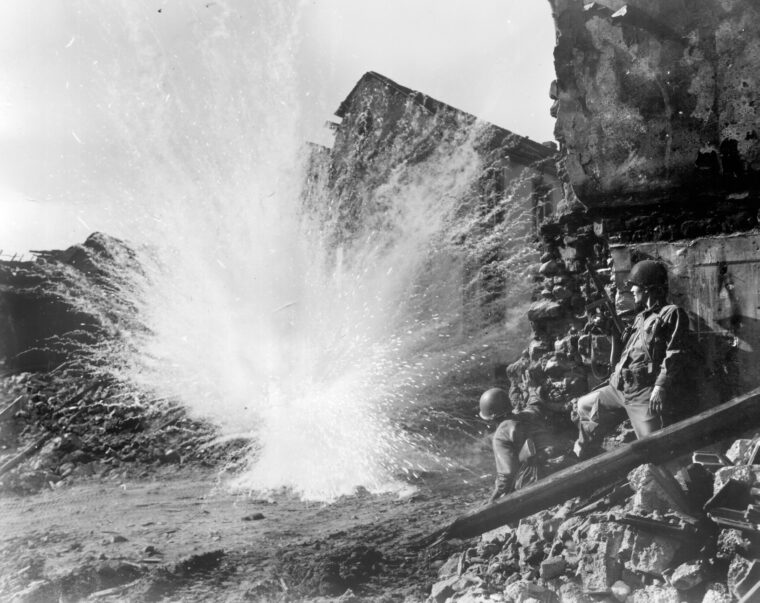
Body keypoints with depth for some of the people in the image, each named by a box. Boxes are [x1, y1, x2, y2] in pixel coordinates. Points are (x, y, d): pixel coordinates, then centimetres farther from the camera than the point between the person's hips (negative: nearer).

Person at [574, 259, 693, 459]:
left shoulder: (672, 313, -6)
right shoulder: (641, 317, 22)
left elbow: (675, 355, -16)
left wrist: (660, 386, -23)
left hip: (647, 393, -9)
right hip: (622, 388, 9)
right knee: (585, 405, 19)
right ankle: (582, 457, 29)